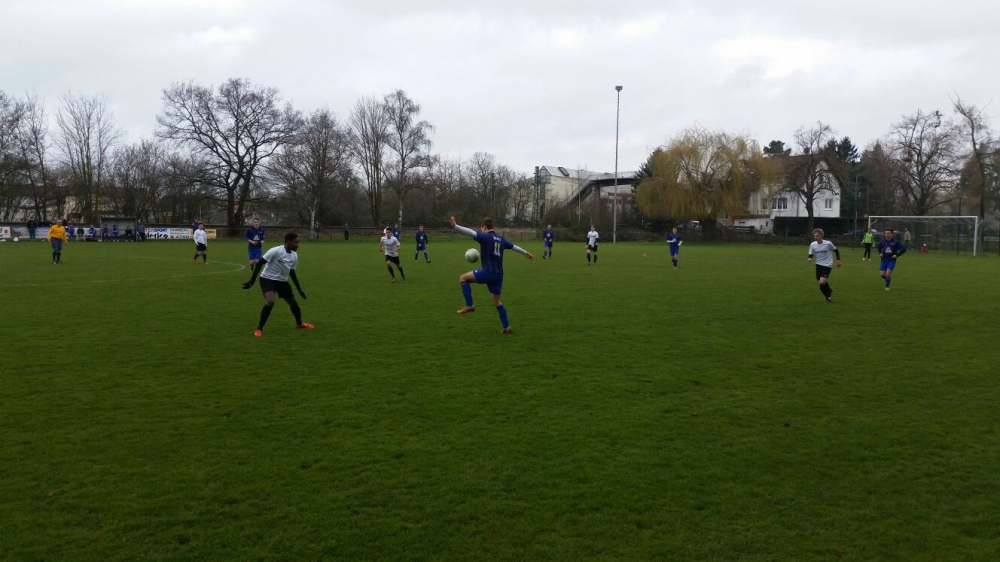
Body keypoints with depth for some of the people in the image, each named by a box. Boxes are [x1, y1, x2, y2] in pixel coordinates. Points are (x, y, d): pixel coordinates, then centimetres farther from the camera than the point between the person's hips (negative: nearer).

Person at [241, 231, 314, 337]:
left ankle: (299, 323, 42)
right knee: (270, 302, -28)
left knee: (294, 302, 14)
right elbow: (259, 263, -20)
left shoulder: (294, 255, -3)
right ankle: (259, 329, -13)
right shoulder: (276, 251, -25)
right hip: (268, 279, -7)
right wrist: (252, 281, -21)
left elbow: (291, 272, 13)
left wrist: (299, 289, 14)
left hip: (282, 281, 7)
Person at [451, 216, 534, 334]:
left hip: (488, 273, -8)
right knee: (496, 301, 19)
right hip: (498, 275, 8)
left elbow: (470, 232, -22)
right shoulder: (501, 239, 16)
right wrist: (525, 252, 49)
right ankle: (506, 327, 19)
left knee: (463, 278, 5)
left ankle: (469, 305, -1)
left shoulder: (485, 237, -7)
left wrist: (455, 226, -32)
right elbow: (514, 246, 31)